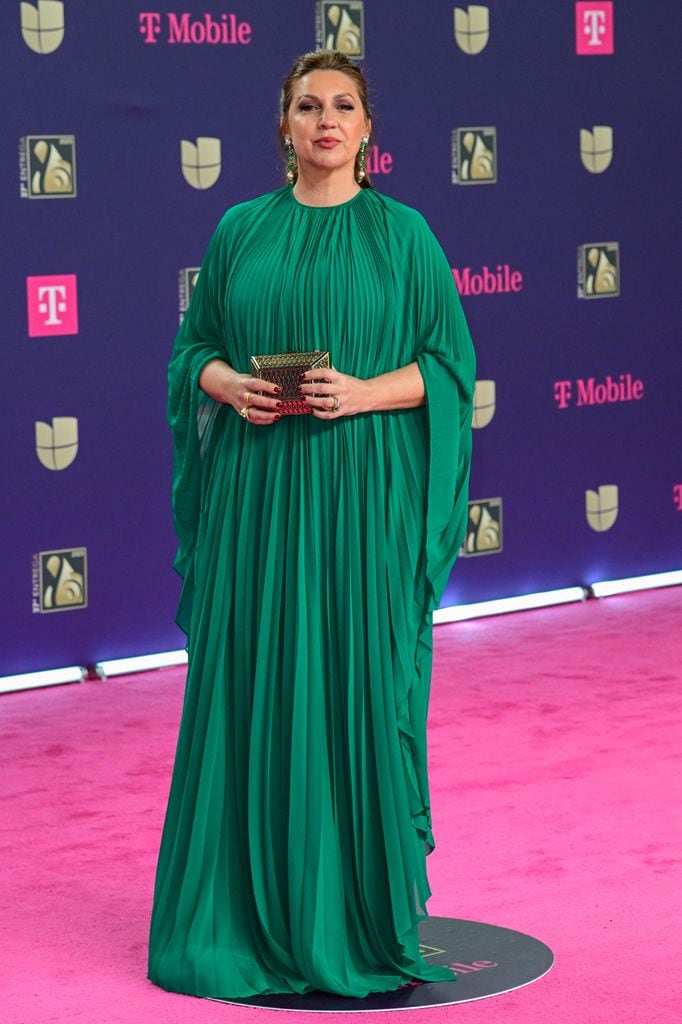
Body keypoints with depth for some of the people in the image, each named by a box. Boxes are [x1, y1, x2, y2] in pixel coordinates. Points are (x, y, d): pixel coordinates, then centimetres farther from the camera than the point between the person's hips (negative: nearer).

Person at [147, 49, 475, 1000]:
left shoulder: (401, 233, 3)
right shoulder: (241, 231, 9)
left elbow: (449, 361, 1)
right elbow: (196, 347, 12)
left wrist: (366, 393, -15)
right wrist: (230, 384, -9)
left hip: (362, 493, -2)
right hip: (257, 491, 2)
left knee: (359, 683, -2)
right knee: (252, 684, 1)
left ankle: (360, 909, 7)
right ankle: (250, 910, 10)